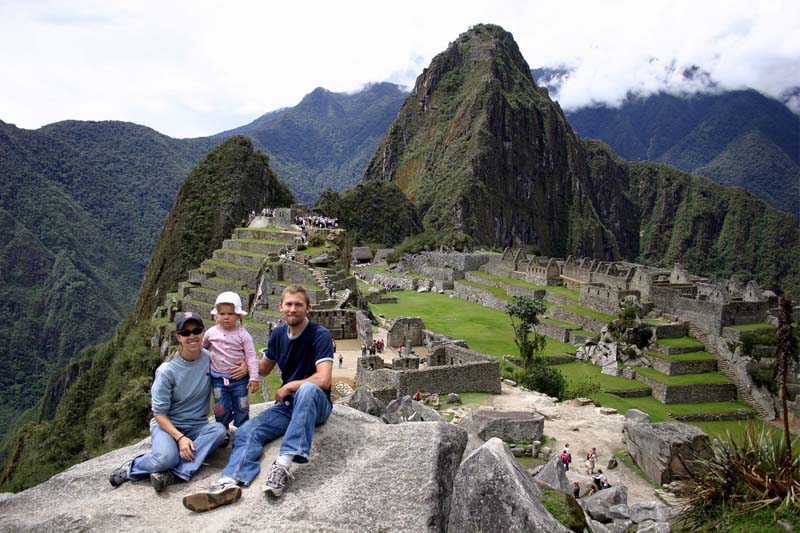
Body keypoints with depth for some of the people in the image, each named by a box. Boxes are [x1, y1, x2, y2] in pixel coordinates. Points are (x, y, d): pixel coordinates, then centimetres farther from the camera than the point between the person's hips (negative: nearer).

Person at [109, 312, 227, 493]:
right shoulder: (167, 370, -15)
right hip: (166, 424, -3)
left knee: (219, 430, -31)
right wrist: (180, 437, -24)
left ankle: (173, 473, -32)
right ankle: (131, 467, -4)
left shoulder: (210, 358, -8)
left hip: (197, 427, 3)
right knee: (166, 458, -36)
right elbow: (159, 413, -12)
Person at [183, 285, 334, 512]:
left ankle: (284, 463, -46)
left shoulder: (320, 335, -13)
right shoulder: (278, 334, 7)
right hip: (287, 404, 6)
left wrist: (288, 387, -12)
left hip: (316, 405, -6)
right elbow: (264, 368, 22)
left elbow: (323, 380, -23)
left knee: (307, 388, -40)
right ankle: (230, 482, -44)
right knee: (247, 431, -18)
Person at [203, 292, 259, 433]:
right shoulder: (211, 332, -2)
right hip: (218, 379, 2)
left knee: (241, 409, 8)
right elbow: (201, 348, 18)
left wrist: (254, 377, -15)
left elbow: (251, 356, -10)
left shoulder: (242, 334, -10)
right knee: (221, 409, 7)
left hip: (239, 379, -2)